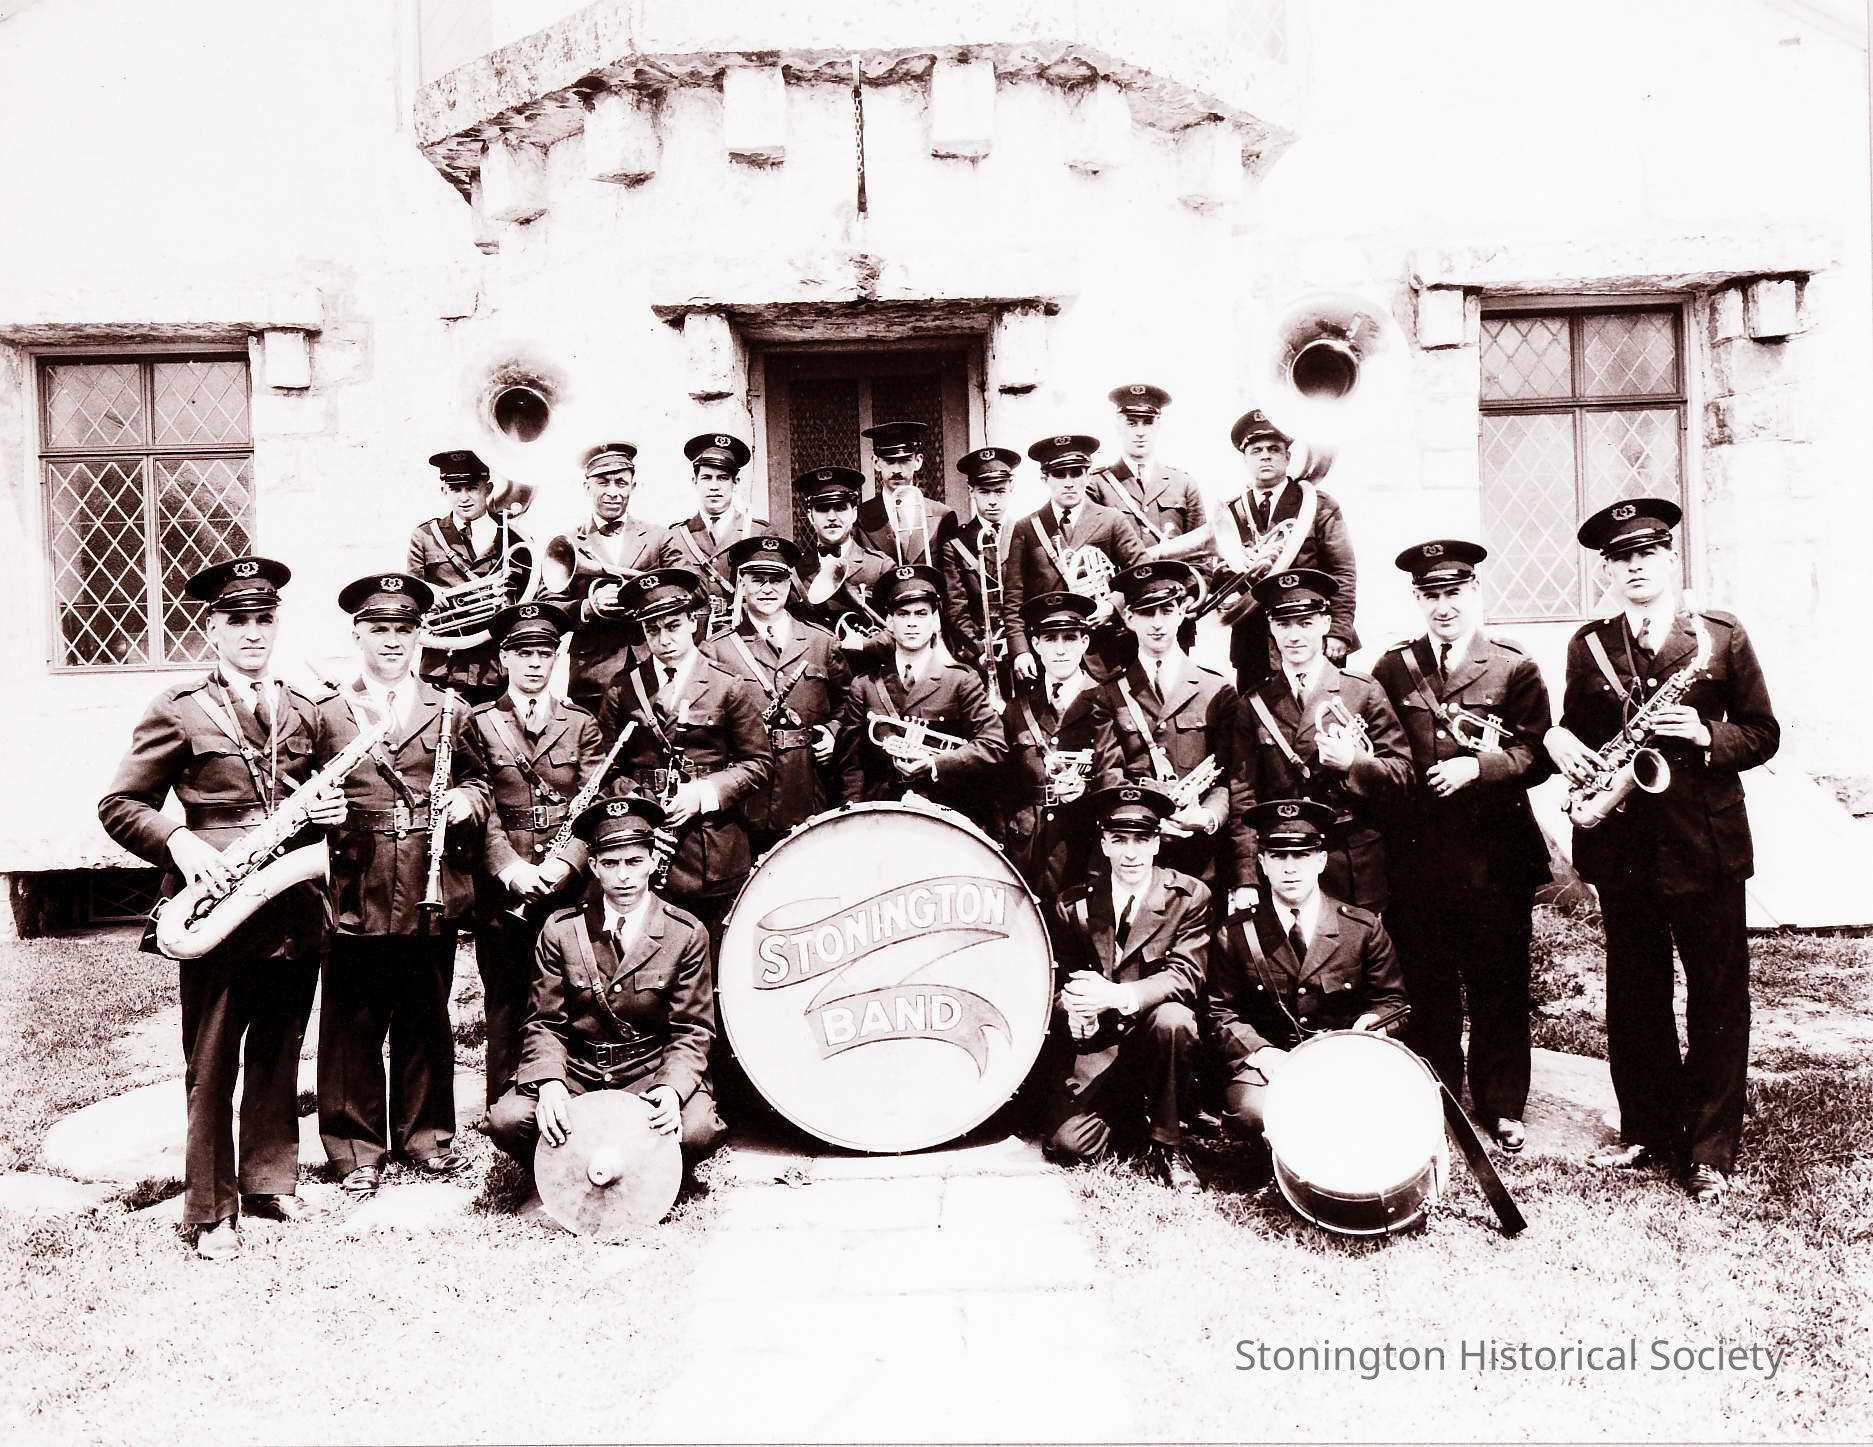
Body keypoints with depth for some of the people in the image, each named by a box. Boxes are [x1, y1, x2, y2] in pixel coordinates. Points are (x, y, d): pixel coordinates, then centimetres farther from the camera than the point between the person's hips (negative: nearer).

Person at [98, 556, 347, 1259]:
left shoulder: (305, 711, 11)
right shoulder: (178, 709, -2)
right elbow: (119, 804, 0)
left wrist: (330, 812, -1)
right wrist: (179, 842, -16)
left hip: (296, 911, 4)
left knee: (279, 1056, 15)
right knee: (211, 1067, 5)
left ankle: (270, 1182, 30)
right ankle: (210, 1213, 18)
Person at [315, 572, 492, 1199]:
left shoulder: (450, 712, 12)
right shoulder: (325, 713, 4)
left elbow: (478, 782, 14)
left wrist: (465, 800, -7)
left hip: (433, 896, 2)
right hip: (356, 898, -2)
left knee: (427, 1020, 12)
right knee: (352, 1024, 5)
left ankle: (426, 1137, 27)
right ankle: (356, 1151, 19)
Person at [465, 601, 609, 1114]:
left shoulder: (583, 725, 11)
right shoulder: (478, 724, 8)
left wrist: (563, 864, -12)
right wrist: (510, 868, -14)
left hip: (568, 884, 1)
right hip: (502, 886, -1)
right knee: (506, 1002, 2)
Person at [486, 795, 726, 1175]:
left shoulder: (686, 934, -3)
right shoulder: (561, 930, 0)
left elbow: (692, 1030, -2)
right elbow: (545, 1022, 2)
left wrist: (673, 1088, -21)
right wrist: (549, 1082, -18)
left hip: (654, 1070, -1)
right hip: (576, 1068, 1)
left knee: (697, 1131, -29)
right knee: (506, 1121, -24)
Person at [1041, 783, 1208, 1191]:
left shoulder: (1189, 895, -5)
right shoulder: (1073, 904, 1)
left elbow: (1185, 975, -16)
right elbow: (1062, 977, 4)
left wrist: (1116, 996, -33)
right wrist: (1076, 1008, -22)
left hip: (1156, 1033, -1)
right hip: (1096, 1043, 1)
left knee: (1171, 1019, -36)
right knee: (1070, 1145, -18)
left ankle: (1165, 1144, -12)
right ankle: (1130, 1114, 18)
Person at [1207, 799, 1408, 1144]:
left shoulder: (1365, 928, 3)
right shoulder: (1235, 934, 2)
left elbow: (1390, 1000, 10)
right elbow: (1222, 1011, 4)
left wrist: (1365, 1033, -12)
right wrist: (1260, 1052, -14)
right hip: (1267, 1063, 0)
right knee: (1252, 1111, -33)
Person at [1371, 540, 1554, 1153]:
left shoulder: (1514, 668, 4)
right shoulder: (1392, 669, 10)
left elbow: (1537, 755, -3)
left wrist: (1476, 766, -16)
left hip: (1495, 855, -1)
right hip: (1415, 855, 2)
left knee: (1499, 987, 7)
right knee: (1426, 987, 9)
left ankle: (1501, 1108, 21)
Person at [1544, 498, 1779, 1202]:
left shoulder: (1723, 636, 2)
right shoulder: (1588, 645, 7)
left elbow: (1763, 733, 3)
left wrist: (1706, 736, -16)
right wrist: (1559, 740, -8)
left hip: (1706, 844, -2)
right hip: (1623, 847, 2)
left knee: (1718, 1000, 4)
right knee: (1634, 998, 10)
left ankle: (1711, 1149, 15)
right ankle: (1647, 1131, 24)